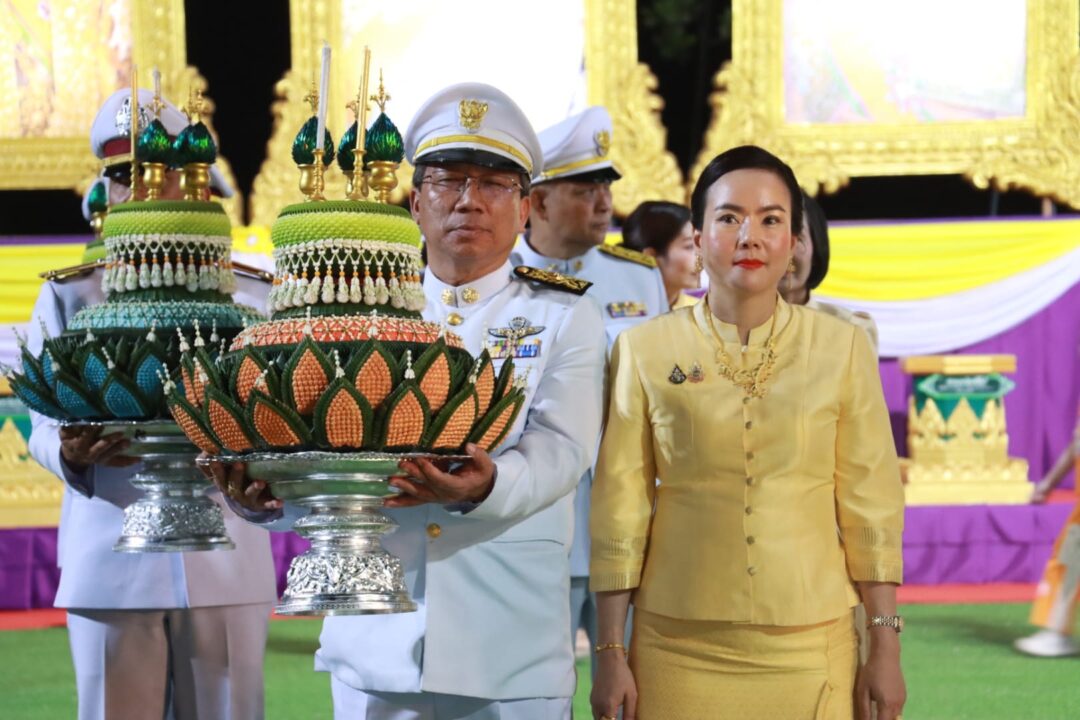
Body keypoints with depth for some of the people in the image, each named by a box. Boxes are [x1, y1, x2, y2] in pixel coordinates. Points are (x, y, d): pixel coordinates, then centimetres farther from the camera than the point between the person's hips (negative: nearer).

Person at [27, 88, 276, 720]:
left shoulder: (250, 298, 5)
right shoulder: (70, 297, 7)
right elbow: (43, 427, 8)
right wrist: (72, 450, -15)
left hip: (225, 563, 0)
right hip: (112, 564, 0)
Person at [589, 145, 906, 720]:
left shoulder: (842, 348, 2)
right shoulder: (645, 349, 0)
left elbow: (871, 504, 3)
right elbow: (619, 507, 1)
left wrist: (886, 649, 1)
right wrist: (610, 653, 0)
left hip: (809, 646, 1)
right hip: (679, 647, 0)